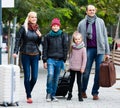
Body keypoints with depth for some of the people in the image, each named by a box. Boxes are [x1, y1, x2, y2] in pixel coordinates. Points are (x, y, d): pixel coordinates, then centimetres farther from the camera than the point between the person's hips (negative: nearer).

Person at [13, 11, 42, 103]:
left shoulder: (37, 28, 9)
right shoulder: (23, 28, -4)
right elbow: (18, 40, -6)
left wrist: (40, 36, -5)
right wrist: (15, 51, -16)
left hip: (35, 54, 4)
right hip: (25, 54, -4)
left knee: (35, 77, 1)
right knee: (27, 76, -2)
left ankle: (29, 91, 24)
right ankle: (28, 96, 5)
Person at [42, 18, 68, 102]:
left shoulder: (63, 35, 7)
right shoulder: (48, 36, 6)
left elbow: (65, 48, 7)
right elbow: (45, 49, 7)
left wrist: (64, 59, 1)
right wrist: (44, 60, 1)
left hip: (59, 60, 1)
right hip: (50, 59, -1)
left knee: (56, 78, 5)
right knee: (50, 74, -20)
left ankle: (53, 95, 14)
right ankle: (49, 93, -9)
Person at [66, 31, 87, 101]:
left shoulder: (83, 48, -7)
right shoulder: (72, 47, 3)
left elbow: (84, 58, -7)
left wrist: (83, 67, -10)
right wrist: (70, 64, 11)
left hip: (79, 68, -3)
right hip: (72, 67, 3)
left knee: (79, 81, 0)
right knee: (71, 80, 11)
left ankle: (80, 95, 7)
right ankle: (70, 94, 22)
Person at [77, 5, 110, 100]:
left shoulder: (100, 22, 10)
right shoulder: (82, 23, 9)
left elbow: (105, 37, 10)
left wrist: (107, 52, 5)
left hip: (100, 49, 1)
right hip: (88, 49, -1)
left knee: (99, 72, -2)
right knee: (86, 72, -2)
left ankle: (95, 92, 9)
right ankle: (83, 90, 19)